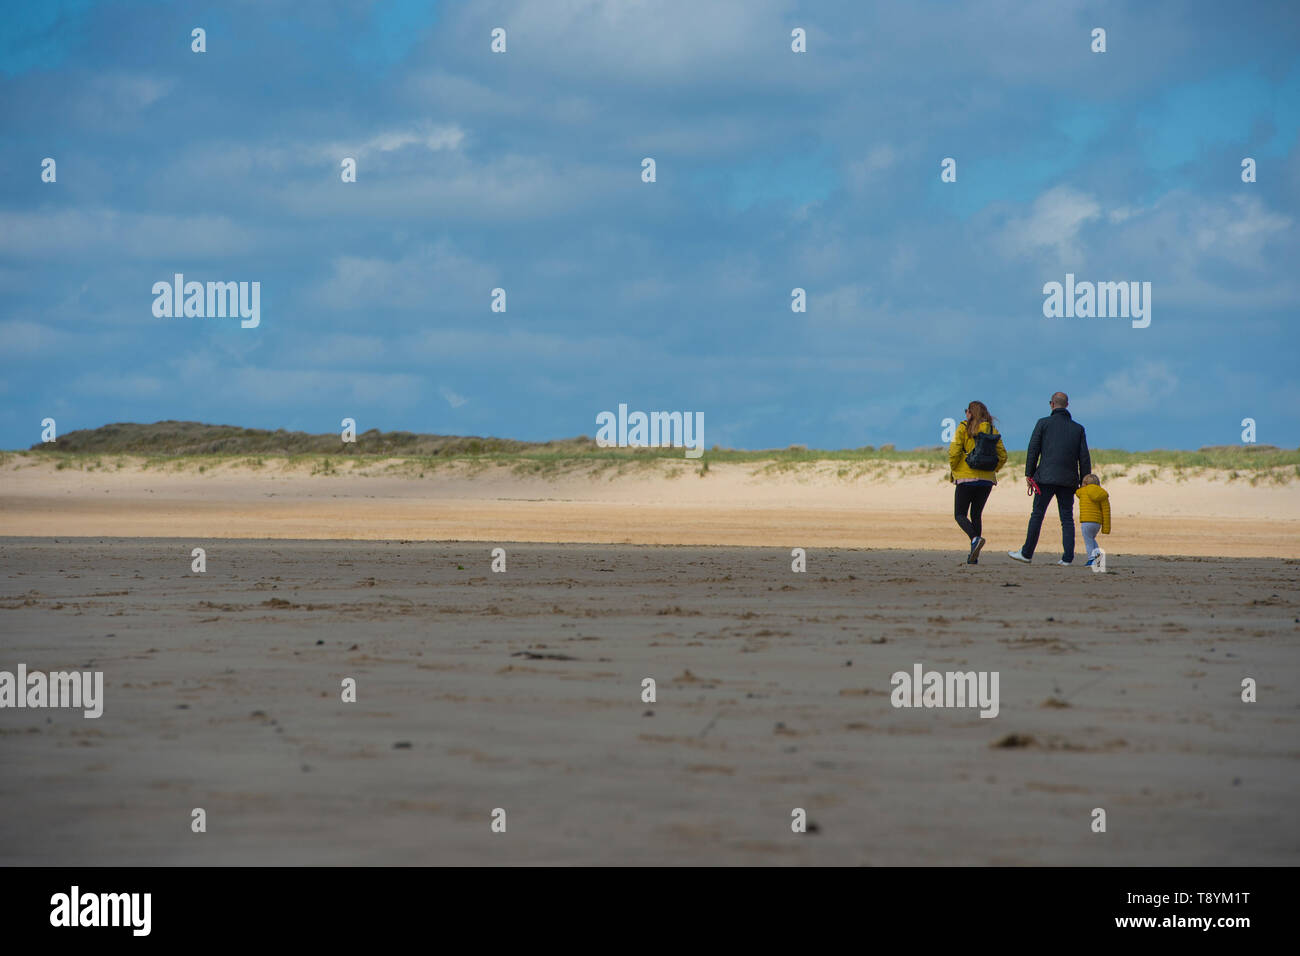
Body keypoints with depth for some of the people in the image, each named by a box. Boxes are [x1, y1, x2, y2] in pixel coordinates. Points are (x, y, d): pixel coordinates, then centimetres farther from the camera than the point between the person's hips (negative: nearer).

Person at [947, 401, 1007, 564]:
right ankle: (974, 556, 7)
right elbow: (1003, 456, 3)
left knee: (960, 514, 3)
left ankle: (975, 538, -25)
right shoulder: (992, 430, 6)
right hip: (987, 479, 4)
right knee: (976, 515, 14)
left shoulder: (963, 428, -4)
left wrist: (952, 471, 3)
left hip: (967, 477, -4)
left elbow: (954, 452, -12)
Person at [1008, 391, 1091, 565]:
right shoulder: (1078, 428, 10)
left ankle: (1027, 553, 6)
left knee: (1037, 514, 3)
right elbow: (1084, 457, 7)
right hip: (1068, 479, 3)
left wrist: (1029, 474, 3)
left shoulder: (1043, 423, 2)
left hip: (1047, 477, -3)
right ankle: (1068, 557, -3)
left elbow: (1033, 450, -3)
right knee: (1067, 518, 4)